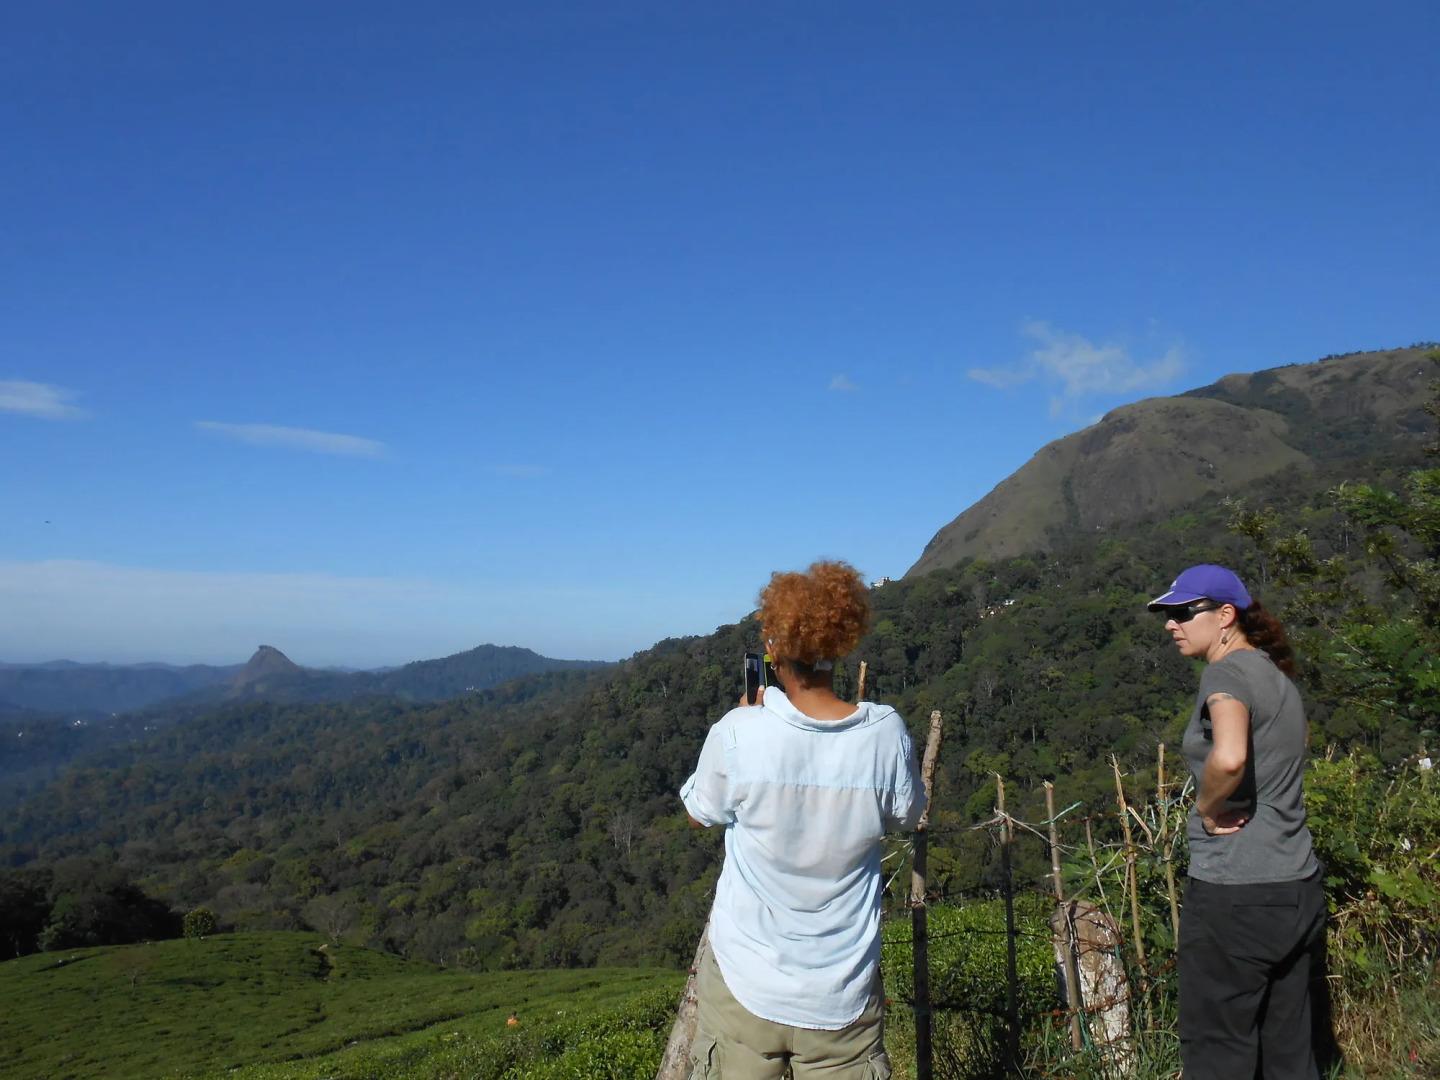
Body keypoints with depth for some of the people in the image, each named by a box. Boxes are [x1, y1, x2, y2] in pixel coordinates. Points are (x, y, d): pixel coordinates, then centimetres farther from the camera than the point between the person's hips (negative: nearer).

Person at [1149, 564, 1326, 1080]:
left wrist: (1207, 809, -16)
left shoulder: (1227, 673, -15)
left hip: (1235, 892, -9)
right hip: (1297, 887, 9)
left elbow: (1229, 758, -35)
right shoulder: (1276, 675, 13)